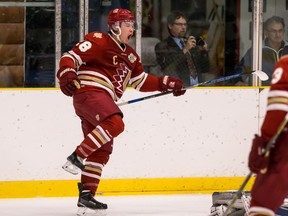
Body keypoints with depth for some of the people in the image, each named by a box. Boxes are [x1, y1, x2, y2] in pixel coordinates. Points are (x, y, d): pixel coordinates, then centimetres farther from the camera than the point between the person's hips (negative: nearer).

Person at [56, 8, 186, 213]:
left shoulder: (129, 55, 23)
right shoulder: (98, 41, -4)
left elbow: (141, 80, 28)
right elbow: (71, 57, -10)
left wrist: (167, 83, 19)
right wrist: (67, 75, -29)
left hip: (102, 100, 9)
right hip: (89, 92, -9)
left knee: (102, 149, 7)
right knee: (115, 124, -31)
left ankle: (86, 193, 10)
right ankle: (76, 157, -27)